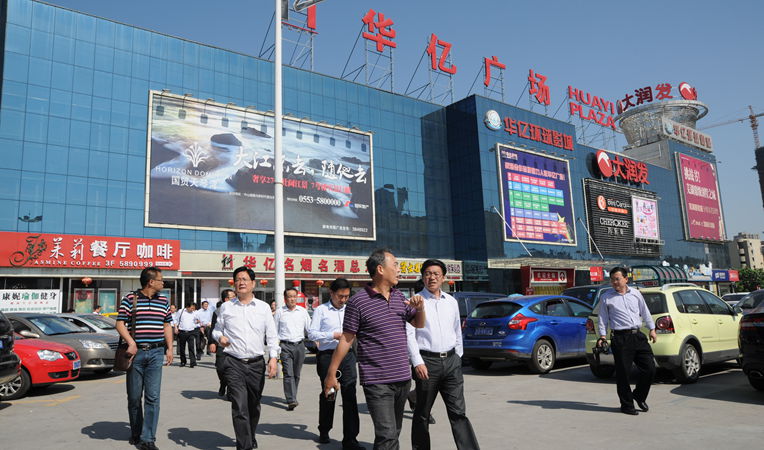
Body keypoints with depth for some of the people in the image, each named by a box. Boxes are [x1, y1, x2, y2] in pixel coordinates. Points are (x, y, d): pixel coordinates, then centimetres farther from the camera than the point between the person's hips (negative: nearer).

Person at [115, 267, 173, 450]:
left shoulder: (163, 301, 11)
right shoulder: (130, 298, 0)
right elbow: (120, 324, -3)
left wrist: (170, 348, 9)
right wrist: (131, 342, -16)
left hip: (156, 353, 2)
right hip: (136, 352, -2)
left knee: (152, 397, -4)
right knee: (134, 397, 9)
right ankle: (135, 433, 28)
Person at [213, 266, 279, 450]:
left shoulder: (264, 307, 5)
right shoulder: (226, 307, 6)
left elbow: (272, 335, 5)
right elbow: (217, 329, 16)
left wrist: (273, 357, -5)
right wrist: (219, 337, -7)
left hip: (257, 364, 2)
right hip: (234, 364, -1)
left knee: (254, 406, 12)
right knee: (239, 407, -10)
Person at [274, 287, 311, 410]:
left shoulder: (302, 311, 8)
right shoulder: (280, 312, 3)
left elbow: (309, 328, 11)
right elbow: (275, 331, 8)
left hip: (299, 345, 3)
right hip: (285, 346, -3)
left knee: (296, 374, 10)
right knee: (288, 374, -13)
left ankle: (292, 397, 26)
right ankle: (291, 400, -17)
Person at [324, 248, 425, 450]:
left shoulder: (399, 297, 9)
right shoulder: (358, 302, -10)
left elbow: (419, 324, 20)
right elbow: (346, 340, -6)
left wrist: (420, 308, -2)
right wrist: (331, 374, -4)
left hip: (403, 378, 6)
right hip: (376, 381, -6)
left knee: (395, 433, 17)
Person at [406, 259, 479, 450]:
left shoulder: (451, 302, 12)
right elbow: (409, 334, -9)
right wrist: (417, 362, -16)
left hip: (451, 360, 4)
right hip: (427, 361, -4)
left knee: (458, 412, 1)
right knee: (422, 414, 9)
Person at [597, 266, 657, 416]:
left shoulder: (635, 293, 12)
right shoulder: (606, 297, 2)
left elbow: (645, 312, 21)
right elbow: (603, 318, 3)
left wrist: (652, 329, 18)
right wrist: (603, 335, -6)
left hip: (638, 335, 4)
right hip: (620, 339, -4)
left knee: (650, 368, 3)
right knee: (623, 373, -1)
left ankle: (639, 395, 27)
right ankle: (627, 405, 13)